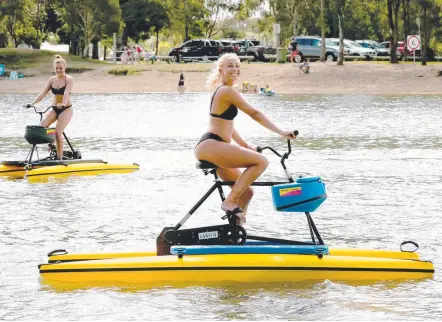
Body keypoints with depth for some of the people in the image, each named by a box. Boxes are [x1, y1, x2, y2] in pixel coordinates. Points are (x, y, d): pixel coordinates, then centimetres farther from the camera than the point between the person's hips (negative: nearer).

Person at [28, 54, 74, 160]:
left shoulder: (69, 79, -8)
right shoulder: (52, 80, 7)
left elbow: (66, 93, -25)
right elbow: (43, 93, 2)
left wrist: (63, 104, -43)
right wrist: (32, 103, -11)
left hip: (66, 109, -5)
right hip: (54, 108, 5)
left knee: (58, 132, -18)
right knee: (42, 126, -20)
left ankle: (59, 157, -12)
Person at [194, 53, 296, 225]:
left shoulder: (221, 91, 21)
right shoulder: (227, 91, -10)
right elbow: (255, 114, -11)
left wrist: (246, 146, 23)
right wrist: (281, 132, -7)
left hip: (213, 149, 10)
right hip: (210, 146, -10)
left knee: (246, 192, 12)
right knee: (261, 161, -20)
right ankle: (230, 202, -19)